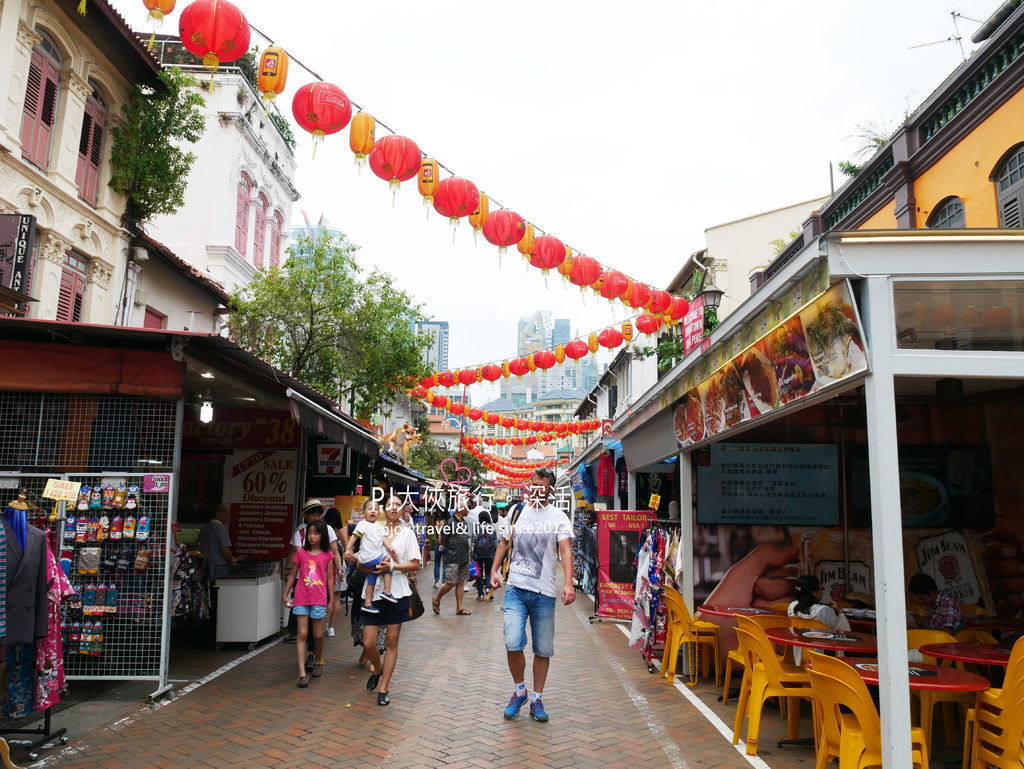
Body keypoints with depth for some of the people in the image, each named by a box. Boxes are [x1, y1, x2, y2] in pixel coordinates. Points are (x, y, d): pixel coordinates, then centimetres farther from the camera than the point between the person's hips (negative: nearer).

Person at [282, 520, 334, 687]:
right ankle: (302, 674, -4)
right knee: (302, 634, -3)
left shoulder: (327, 555, 3)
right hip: (301, 599, 0)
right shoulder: (301, 553, 4)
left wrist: (331, 601, 7)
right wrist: (285, 595, 9)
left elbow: (330, 579, 7)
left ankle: (318, 661, 35)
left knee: (318, 635, 7)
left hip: (319, 600, 0)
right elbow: (293, 575, 12)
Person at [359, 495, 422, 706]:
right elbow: (360, 564, 8)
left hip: (397, 592, -1)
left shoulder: (407, 533, 7)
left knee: (391, 642, 4)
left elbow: (415, 564, 2)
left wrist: (393, 566, -11)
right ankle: (377, 669, 30)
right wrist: (373, 568, -13)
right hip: (374, 592, 1)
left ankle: (384, 688, 17)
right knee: (368, 643, -2)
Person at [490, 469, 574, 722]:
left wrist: (568, 583, -24)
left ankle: (536, 700, 24)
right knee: (513, 643, -11)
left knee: (543, 649, 7)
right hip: (515, 588, 1)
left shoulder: (558, 517, 1)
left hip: (544, 592, -1)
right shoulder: (516, 512, 9)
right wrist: (494, 570, 7)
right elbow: (504, 543, 19)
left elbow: (565, 550, -10)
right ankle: (519, 691, 14)